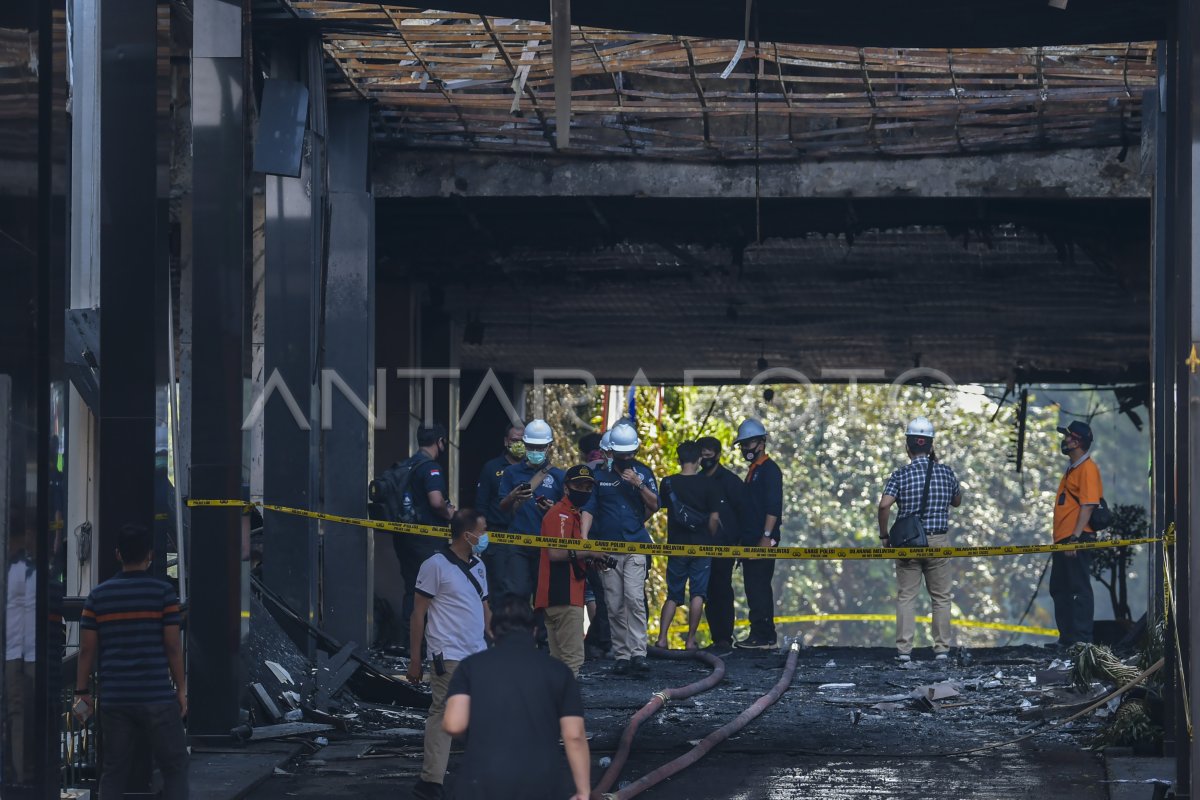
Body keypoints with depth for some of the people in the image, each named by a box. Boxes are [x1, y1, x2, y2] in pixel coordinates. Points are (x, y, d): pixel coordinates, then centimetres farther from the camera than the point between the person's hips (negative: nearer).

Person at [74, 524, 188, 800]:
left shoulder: (98, 595, 5)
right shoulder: (162, 592, -4)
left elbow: (87, 649, 4)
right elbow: (173, 646, -5)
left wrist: (82, 691, 11)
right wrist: (181, 689, 3)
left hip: (114, 699, 3)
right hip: (156, 696, -3)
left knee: (114, 769, 8)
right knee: (174, 766, 4)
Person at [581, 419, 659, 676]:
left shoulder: (643, 473, 8)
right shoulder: (599, 475, 6)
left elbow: (654, 506, 4)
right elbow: (588, 508, 2)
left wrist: (639, 485, -11)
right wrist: (584, 537, -13)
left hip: (636, 545, -1)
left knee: (634, 599, -15)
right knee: (614, 606, 2)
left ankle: (638, 653, -18)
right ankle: (621, 655, 7)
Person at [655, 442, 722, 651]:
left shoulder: (668, 483, -1)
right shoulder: (708, 485, -6)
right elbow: (714, 518, -6)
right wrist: (709, 539, 8)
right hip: (701, 547, -2)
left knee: (673, 595, 9)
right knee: (697, 593, 4)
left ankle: (662, 638, -2)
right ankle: (690, 639, 1)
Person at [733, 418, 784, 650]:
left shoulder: (769, 469, -9)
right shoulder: (753, 471, 20)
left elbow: (773, 507, -18)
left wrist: (766, 537, -24)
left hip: (762, 541, -10)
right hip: (751, 541, 10)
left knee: (758, 588, -12)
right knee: (757, 588, 12)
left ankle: (761, 636, -12)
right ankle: (766, 636, 16)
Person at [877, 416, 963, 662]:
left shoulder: (901, 475, -6)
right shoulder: (946, 473, 0)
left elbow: (884, 505, -19)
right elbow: (957, 501, 18)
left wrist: (884, 535, -5)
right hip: (939, 541, 1)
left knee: (906, 596, 4)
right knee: (941, 597, 9)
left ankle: (904, 649, -1)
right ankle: (942, 648, 7)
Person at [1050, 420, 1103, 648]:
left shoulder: (1087, 468, -11)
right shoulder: (1072, 469, 20)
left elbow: (1088, 505, -19)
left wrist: (1075, 537, -24)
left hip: (1077, 541, -11)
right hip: (1063, 540, 11)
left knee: (1079, 589, -9)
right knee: (1059, 589, 15)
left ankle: (1081, 639, -8)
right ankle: (1067, 638, 22)